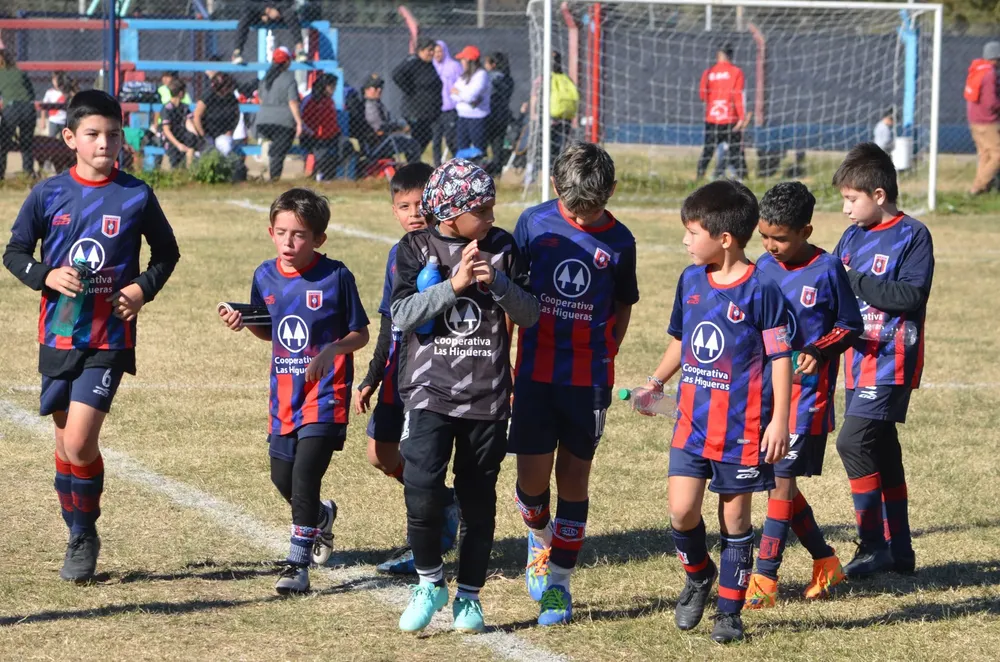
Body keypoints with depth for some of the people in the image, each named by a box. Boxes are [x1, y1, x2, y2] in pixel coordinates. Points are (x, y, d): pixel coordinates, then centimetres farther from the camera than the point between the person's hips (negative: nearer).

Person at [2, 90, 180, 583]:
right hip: (58, 334, 3)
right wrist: (47, 276, -12)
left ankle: (86, 536, 6)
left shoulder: (136, 196, -2)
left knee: (79, 444, -14)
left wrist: (144, 287, -7)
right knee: (65, 443, 10)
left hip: (109, 339, -3)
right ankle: (78, 537, 26)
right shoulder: (48, 194, 0)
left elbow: (167, 252, 11)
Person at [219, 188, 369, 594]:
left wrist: (332, 349, -22)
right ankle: (322, 517, 46)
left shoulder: (335, 276, -11)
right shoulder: (266, 277, 3)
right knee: (282, 478, 14)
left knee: (305, 475, -15)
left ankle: (298, 564, -9)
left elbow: (361, 334, -4)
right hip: (285, 393, 6)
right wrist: (243, 323, -3)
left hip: (325, 393, -6)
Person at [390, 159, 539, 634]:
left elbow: (530, 315, 1)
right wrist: (454, 285, -21)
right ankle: (429, 583, 6)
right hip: (430, 393, -2)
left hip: (487, 396, 2)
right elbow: (402, 315, -11)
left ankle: (468, 596, 21)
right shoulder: (416, 248, -1)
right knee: (422, 492, -16)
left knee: (479, 501, 6)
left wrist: (498, 282, -16)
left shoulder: (502, 248, 3)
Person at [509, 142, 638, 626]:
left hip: (589, 377, 0)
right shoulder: (534, 224, -4)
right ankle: (540, 536, 32)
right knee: (532, 476, -2)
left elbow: (623, 308, 11)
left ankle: (558, 581, 14)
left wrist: (605, 358, 2)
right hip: (535, 372, 0)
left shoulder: (618, 242, -3)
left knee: (574, 477, 4)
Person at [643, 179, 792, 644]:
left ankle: (729, 610, 15)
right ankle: (698, 575, 23)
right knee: (681, 510, -5)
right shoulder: (690, 280, 6)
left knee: (735, 518, 5)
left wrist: (779, 421, -12)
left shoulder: (760, 290, -11)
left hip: (742, 428, -5)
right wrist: (657, 381, 12)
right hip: (692, 420, 5)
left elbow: (780, 357, -9)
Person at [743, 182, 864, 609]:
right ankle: (825, 561, 25)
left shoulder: (827, 270, -8)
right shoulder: (763, 268, 5)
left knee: (782, 478, -8)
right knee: (778, 480, 9)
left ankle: (765, 577, -6)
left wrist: (818, 352, -17)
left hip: (807, 389, -6)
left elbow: (851, 326, -2)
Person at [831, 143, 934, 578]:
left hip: (891, 362, -8)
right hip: (860, 359, 8)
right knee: (881, 449, 13)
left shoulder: (912, 236, -9)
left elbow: (912, 295, -20)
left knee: (853, 441, -17)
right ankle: (898, 550, 22)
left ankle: (874, 545, -9)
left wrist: (854, 281, -19)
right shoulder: (852, 237, 12)